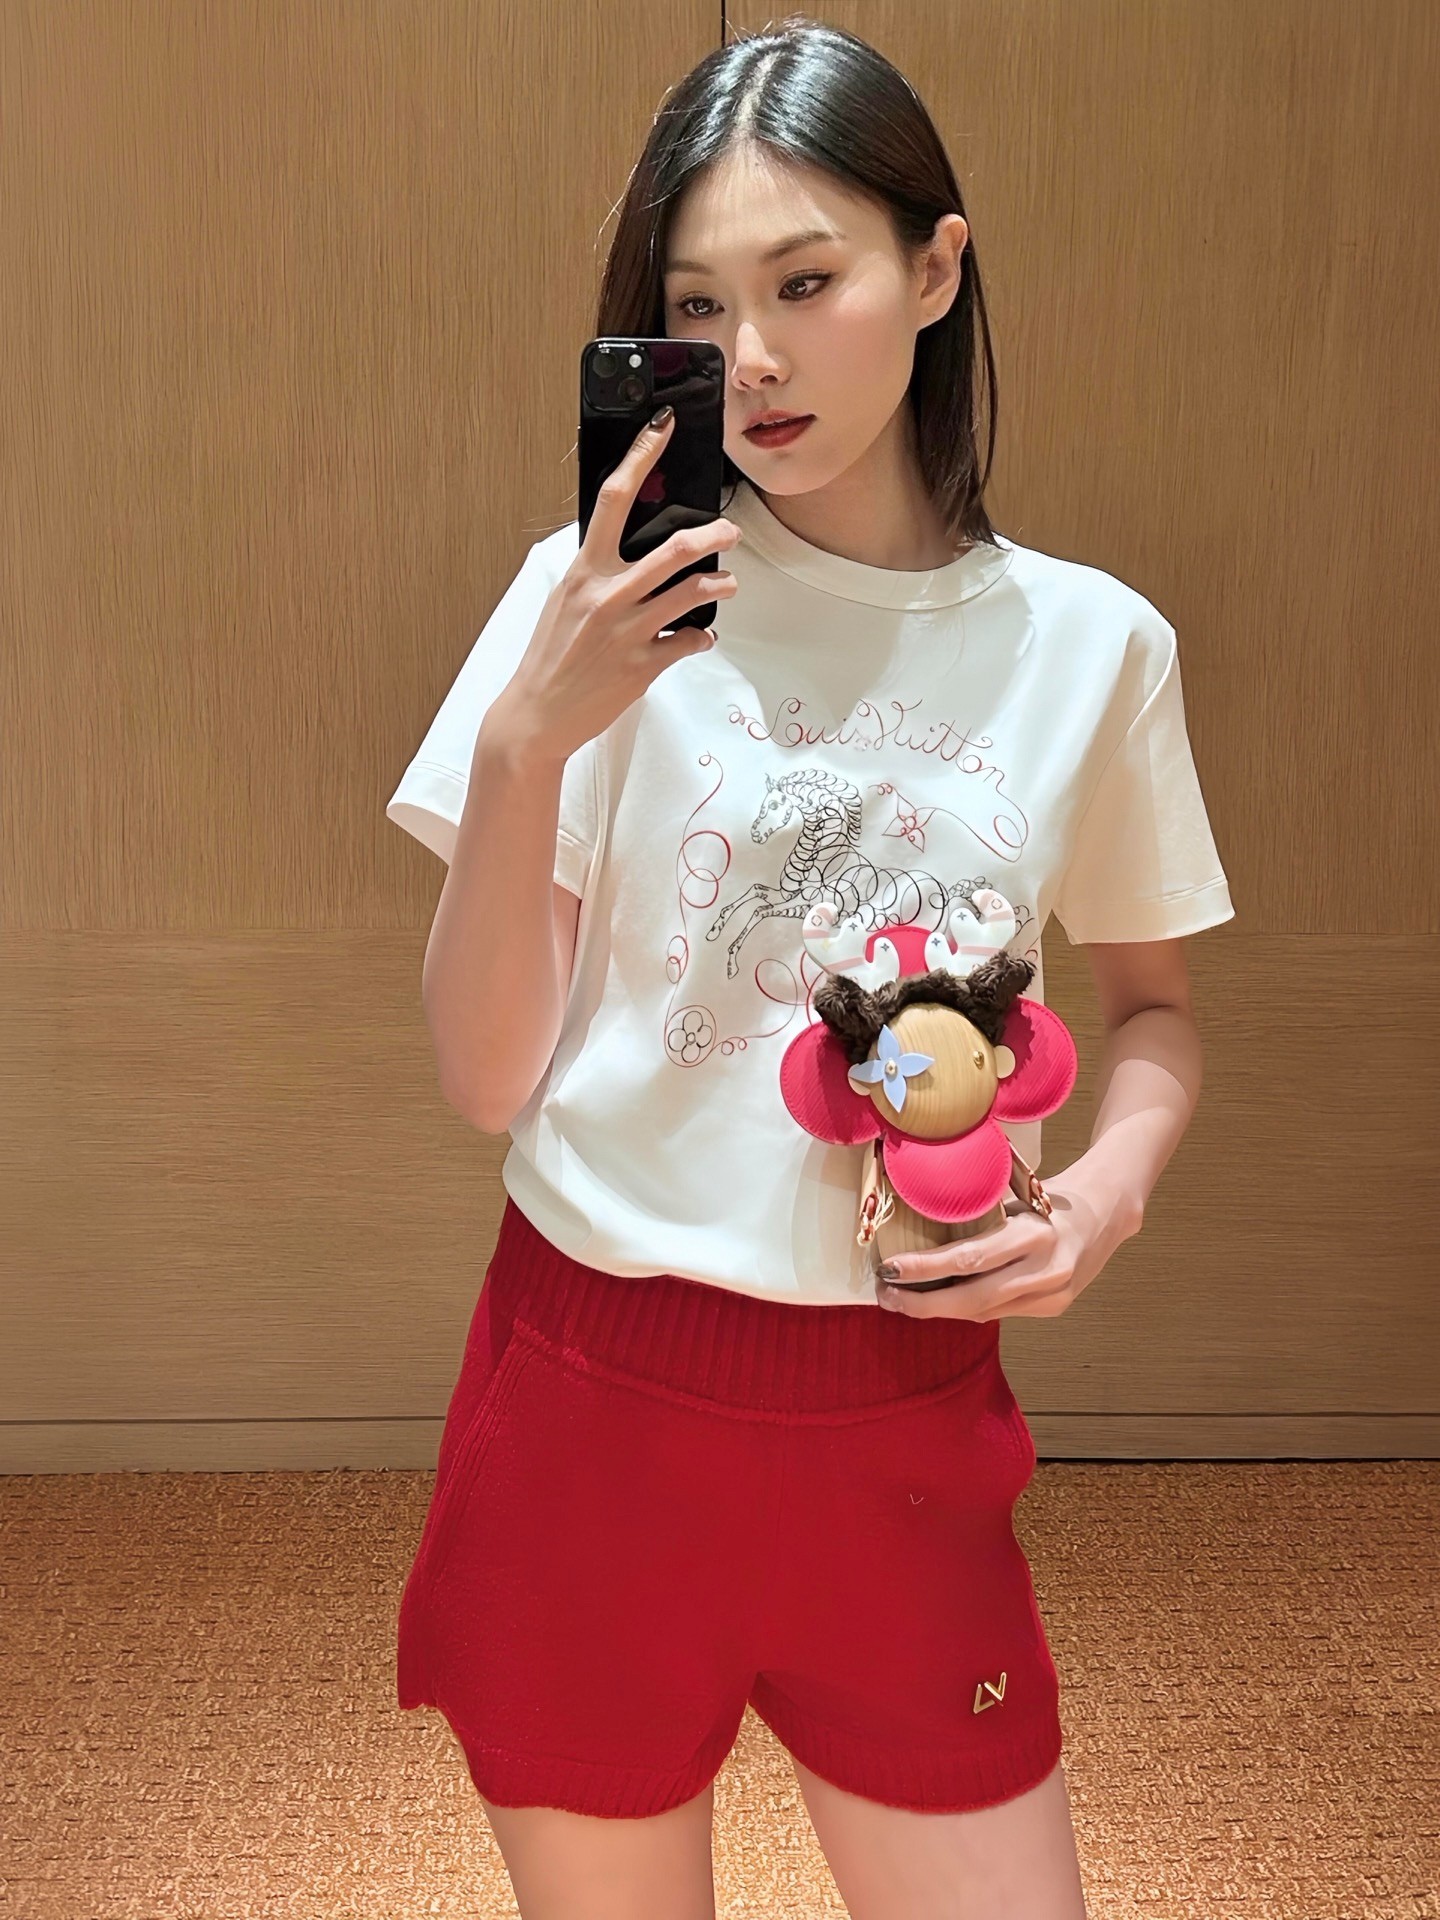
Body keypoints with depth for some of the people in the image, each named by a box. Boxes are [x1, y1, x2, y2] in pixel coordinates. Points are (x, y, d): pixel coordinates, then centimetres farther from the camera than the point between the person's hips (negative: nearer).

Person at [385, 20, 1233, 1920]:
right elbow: (490, 1079, -8)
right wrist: (526, 739, -22)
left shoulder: (1092, 642, -2)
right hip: (596, 1388, -1)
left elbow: (1154, 1000, 13)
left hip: (906, 1422, 1)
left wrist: (1115, 1183, -8)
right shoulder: (606, 598, -7)